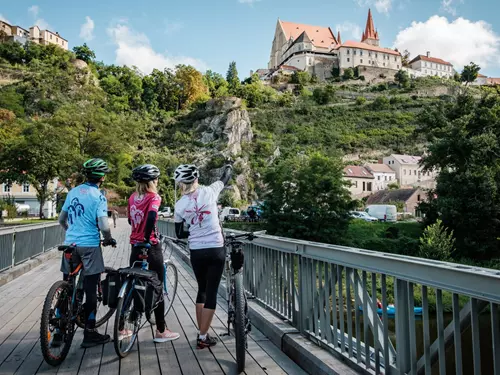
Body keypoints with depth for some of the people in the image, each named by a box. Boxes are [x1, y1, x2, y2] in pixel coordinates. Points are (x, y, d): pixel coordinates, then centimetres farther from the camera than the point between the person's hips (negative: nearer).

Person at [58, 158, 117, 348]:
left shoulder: (73, 192, 8)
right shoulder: (99, 197, -11)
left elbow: (61, 219, 17)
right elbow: (103, 226, -19)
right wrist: (109, 240, 0)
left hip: (70, 244, 6)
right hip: (90, 246, -6)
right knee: (90, 290, 4)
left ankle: (58, 332, 20)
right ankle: (89, 334, 13)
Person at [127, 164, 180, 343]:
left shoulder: (132, 198, 7)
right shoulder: (154, 197, -12)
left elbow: (130, 220, 16)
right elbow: (151, 216, -30)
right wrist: (147, 237, -20)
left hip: (135, 246, 7)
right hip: (151, 247, -6)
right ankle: (161, 331, 13)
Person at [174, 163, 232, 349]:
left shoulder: (180, 205, -1)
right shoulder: (209, 192, -6)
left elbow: (179, 234, 8)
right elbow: (225, 179, 14)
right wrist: (228, 167, 34)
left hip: (196, 252, 3)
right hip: (216, 250, -2)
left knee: (202, 290, 20)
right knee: (211, 292, 6)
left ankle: (201, 332, 28)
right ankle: (203, 337, 13)